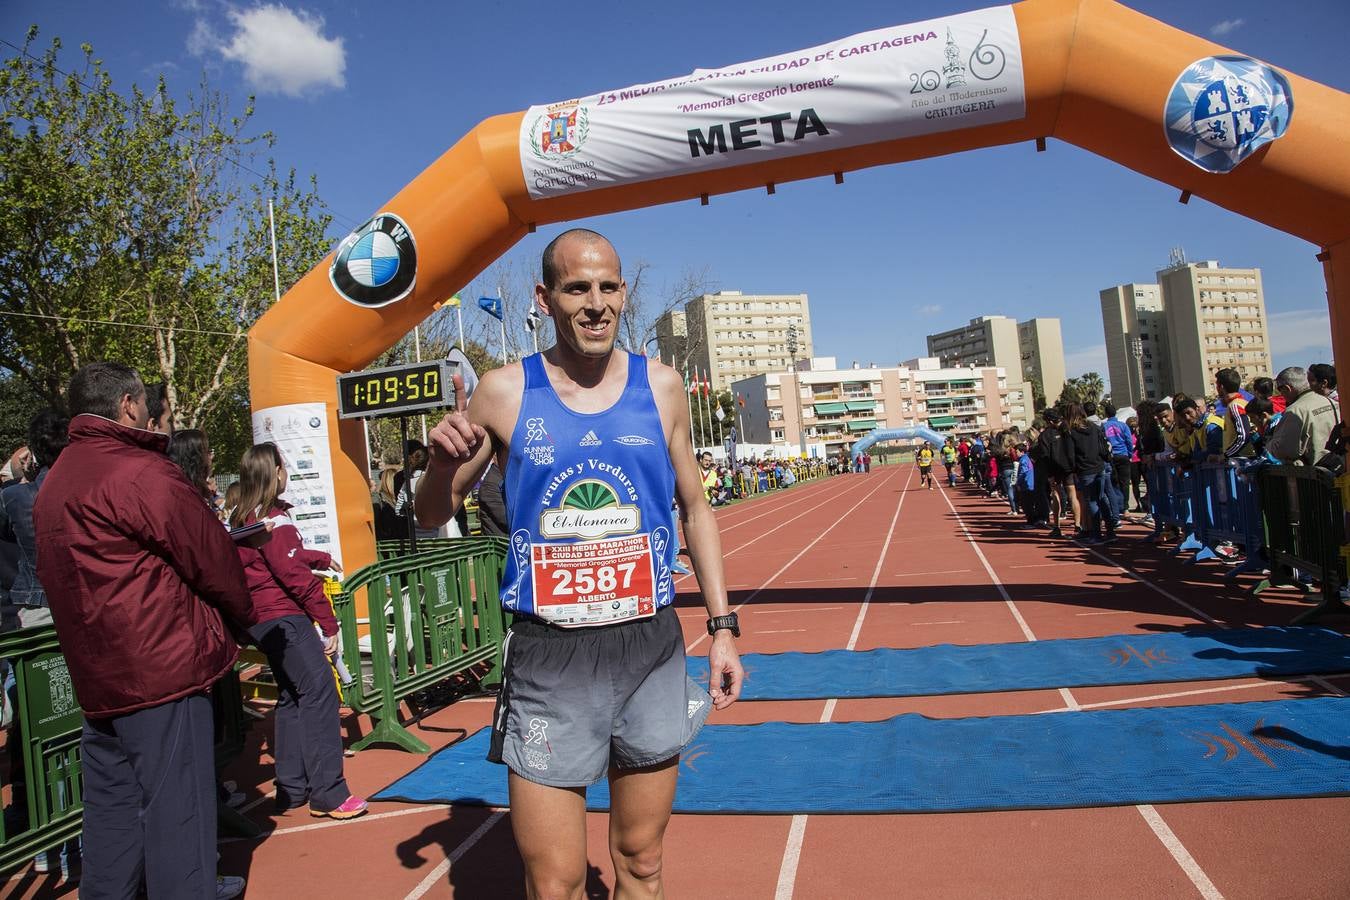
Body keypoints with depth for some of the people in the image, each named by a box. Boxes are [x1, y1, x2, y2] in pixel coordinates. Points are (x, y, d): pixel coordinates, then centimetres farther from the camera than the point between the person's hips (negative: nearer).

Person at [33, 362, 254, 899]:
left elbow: (53, 575, 18)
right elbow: (210, 554, -13)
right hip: (160, 664, -9)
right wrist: (242, 614, 4)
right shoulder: (138, 472, -16)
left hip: (96, 672, 9)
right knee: (176, 804, 0)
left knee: (111, 802, 19)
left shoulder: (55, 481, 13)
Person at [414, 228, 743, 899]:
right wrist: (443, 463, -17)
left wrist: (722, 626, 6)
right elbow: (433, 516, 5)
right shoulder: (504, 392, -3)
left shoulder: (661, 386, 3)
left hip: (652, 649, 2)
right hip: (548, 659, -2)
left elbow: (694, 508, 11)